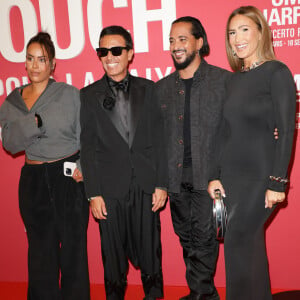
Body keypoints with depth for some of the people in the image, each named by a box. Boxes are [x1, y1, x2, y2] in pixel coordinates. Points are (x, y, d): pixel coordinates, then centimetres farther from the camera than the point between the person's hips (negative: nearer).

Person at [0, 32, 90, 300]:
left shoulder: (70, 94, -2)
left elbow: (85, 137, -2)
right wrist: (33, 123, -17)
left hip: (69, 177, -3)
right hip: (34, 181, 3)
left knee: (73, 245, 4)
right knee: (41, 249, 13)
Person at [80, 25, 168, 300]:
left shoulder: (147, 89, 5)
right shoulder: (89, 95, 4)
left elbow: (159, 139, 3)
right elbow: (88, 147, 1)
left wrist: (161, 184, -2)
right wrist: (94, 194, -4)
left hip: (146, 185, 1)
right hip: (110, 187, 0)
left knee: (150, 248, 11)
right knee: (113, 252, 10)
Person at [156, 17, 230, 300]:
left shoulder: (223, 80, -3)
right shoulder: (162, 87, 10)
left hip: (208, 174, -4)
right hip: (176, 177, 5)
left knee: (203, 236, 0)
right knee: (186, 236, 13)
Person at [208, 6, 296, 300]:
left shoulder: (277, 72, -6)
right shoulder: (234, 78, 11)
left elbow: (286, 131, -11)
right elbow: (226, 132, 11)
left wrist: (278, 182, -15)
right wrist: (215, 176, 5)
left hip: (259, 177, -6)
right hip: (231, 177, 6)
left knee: (238, 243, -3)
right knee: (249, 245, 14)